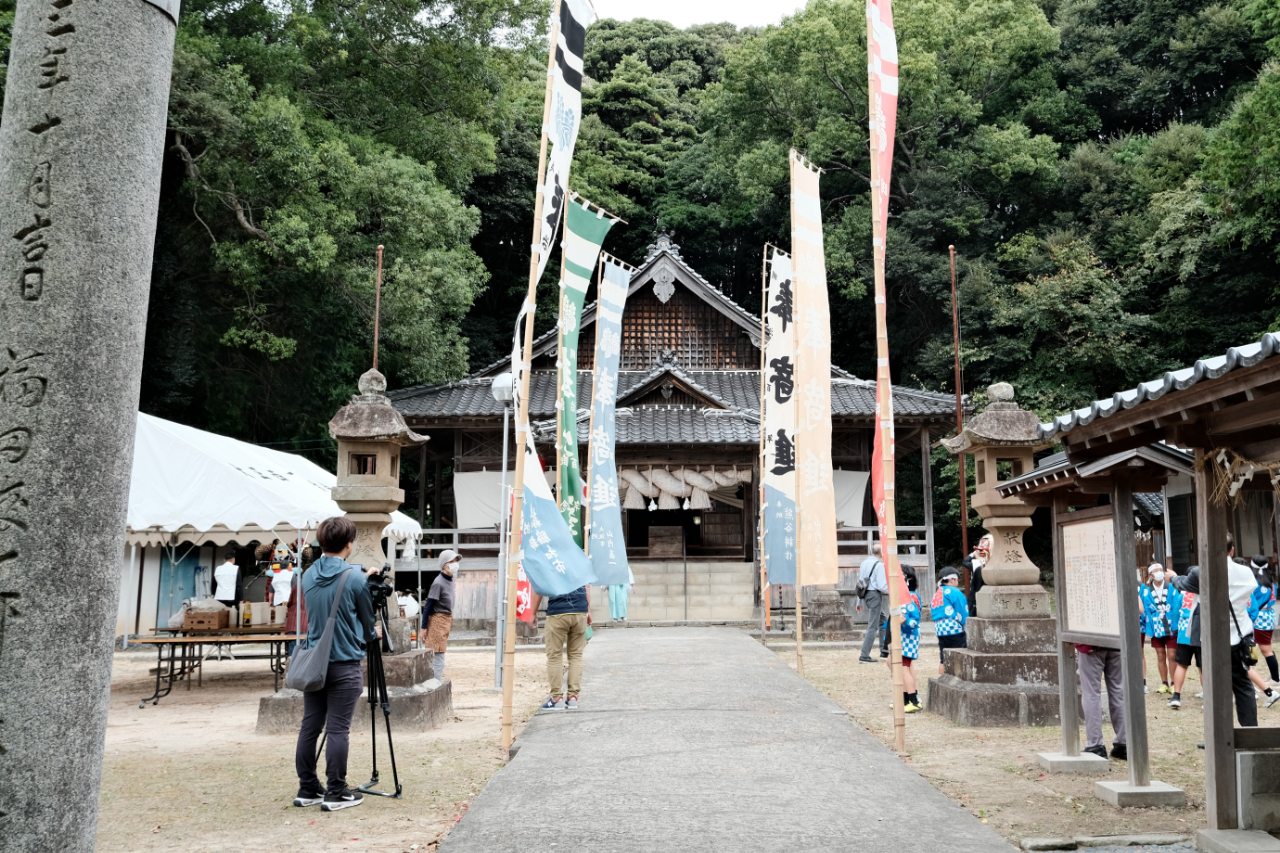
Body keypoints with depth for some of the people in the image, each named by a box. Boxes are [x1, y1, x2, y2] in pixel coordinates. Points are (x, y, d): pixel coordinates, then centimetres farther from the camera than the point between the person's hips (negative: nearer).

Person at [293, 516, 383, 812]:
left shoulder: (308, 576, 5)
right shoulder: (354, 579, -13)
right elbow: (366, 622, -1)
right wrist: (373, 635, 22)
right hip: (344, 665, -6)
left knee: (310, 726, 10)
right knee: (338, 730, -1)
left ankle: (308, 789, 19)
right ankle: (336, 793, 5)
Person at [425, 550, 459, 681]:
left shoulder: (450, 580, 6)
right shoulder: (438, 583, -18)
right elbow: (429, 606, -16)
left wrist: (450, 620, 15)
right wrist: (424, 627, -14)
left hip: (447, 619, 9)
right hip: (438, 619, -8)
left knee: (439, 652, 16)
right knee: (438, 654, -5)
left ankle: (438, 679, 25)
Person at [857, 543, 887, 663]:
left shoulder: (864, 563, 12)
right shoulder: (879, 565, -13)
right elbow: (882, 586, -18)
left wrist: (859, 601, 21)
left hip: (866, 594, 8)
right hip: (875, 595, -8)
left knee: (883, 621, 22)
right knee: (873, 627, -4)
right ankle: (864, 656, -4)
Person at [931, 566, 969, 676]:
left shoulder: (936, 594, 18)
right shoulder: (954, 592, -6)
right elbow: (963, 613, -7)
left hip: (940, 631, 7)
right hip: (954, 629, -7)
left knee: (943, 661, 9)